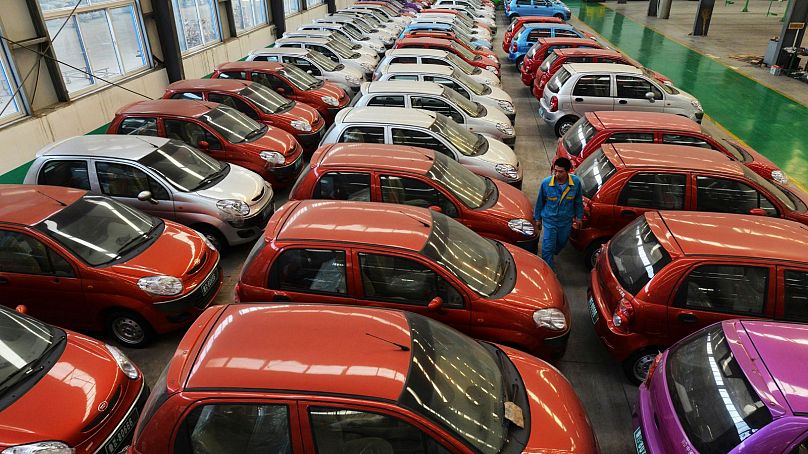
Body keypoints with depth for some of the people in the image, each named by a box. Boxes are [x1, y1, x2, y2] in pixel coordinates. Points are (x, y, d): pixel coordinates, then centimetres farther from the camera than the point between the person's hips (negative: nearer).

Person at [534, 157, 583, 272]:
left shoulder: (576, 182, -18)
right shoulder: (546, 183, -22)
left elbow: (578, 201, 0)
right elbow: (540, 202, -5)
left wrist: (578, 216, 8)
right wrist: (538, 218, 4)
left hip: (566, 221, 3)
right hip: (549, 220, -2)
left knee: (561, 243, 25)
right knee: (547, 248, -1)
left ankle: (551, 257, 56)